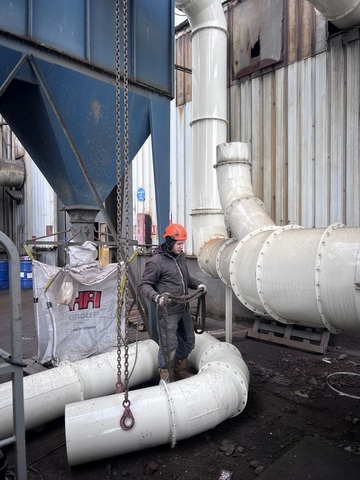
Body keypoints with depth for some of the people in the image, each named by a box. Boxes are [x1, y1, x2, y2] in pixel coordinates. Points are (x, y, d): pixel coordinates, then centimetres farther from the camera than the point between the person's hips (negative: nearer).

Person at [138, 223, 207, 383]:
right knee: (169, 345, -3)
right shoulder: (156, 261, -16)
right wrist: (156, 297, -29)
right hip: (167, 311, -8)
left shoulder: (180, 256, 8)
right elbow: (144, 285, -13)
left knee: (188, 341, 19)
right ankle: (165, 378, 20)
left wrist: (197, 284, 7)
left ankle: (180, 370, 41)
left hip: (183, 309, 8)